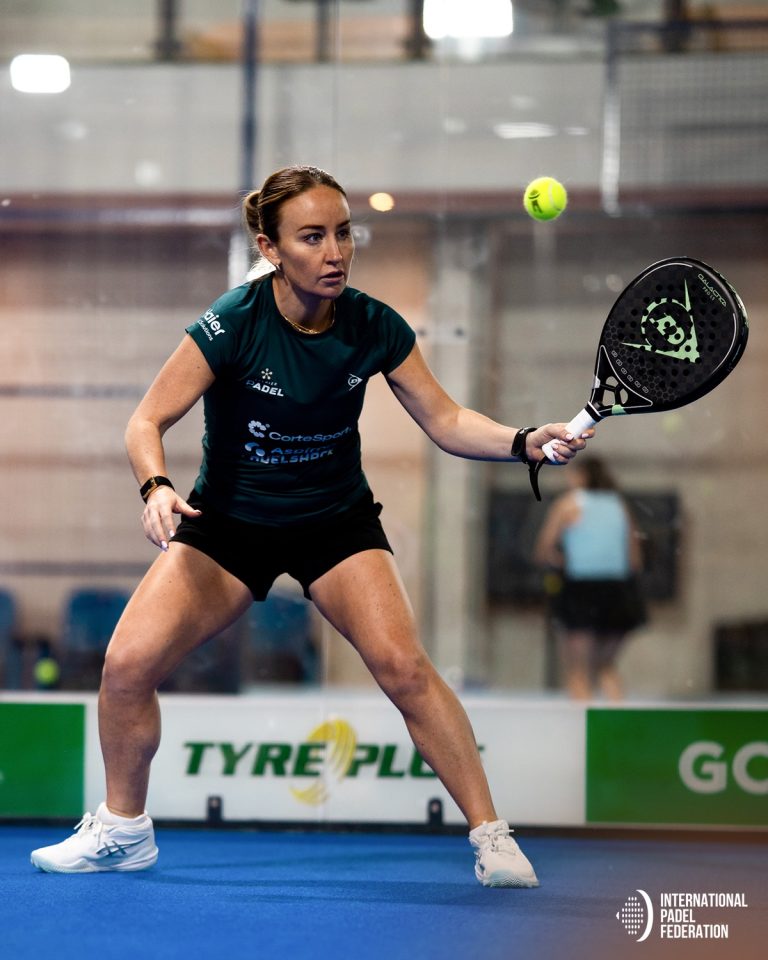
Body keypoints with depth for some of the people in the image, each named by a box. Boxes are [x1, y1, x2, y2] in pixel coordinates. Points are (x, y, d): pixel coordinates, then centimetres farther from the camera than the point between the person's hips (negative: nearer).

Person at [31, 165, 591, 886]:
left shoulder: (375, 327, -14)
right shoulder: (233, 324, -23)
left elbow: (445, 421, -4)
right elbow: (147, 422, -19)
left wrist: (526, 442, -21)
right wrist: (156, 487, -39)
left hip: (336, 520, 1)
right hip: (227, 521, 0)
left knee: (402, 663, -22)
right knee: (128, 663, -13)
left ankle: (490, 835, -9)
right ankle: (123, 830, 12)